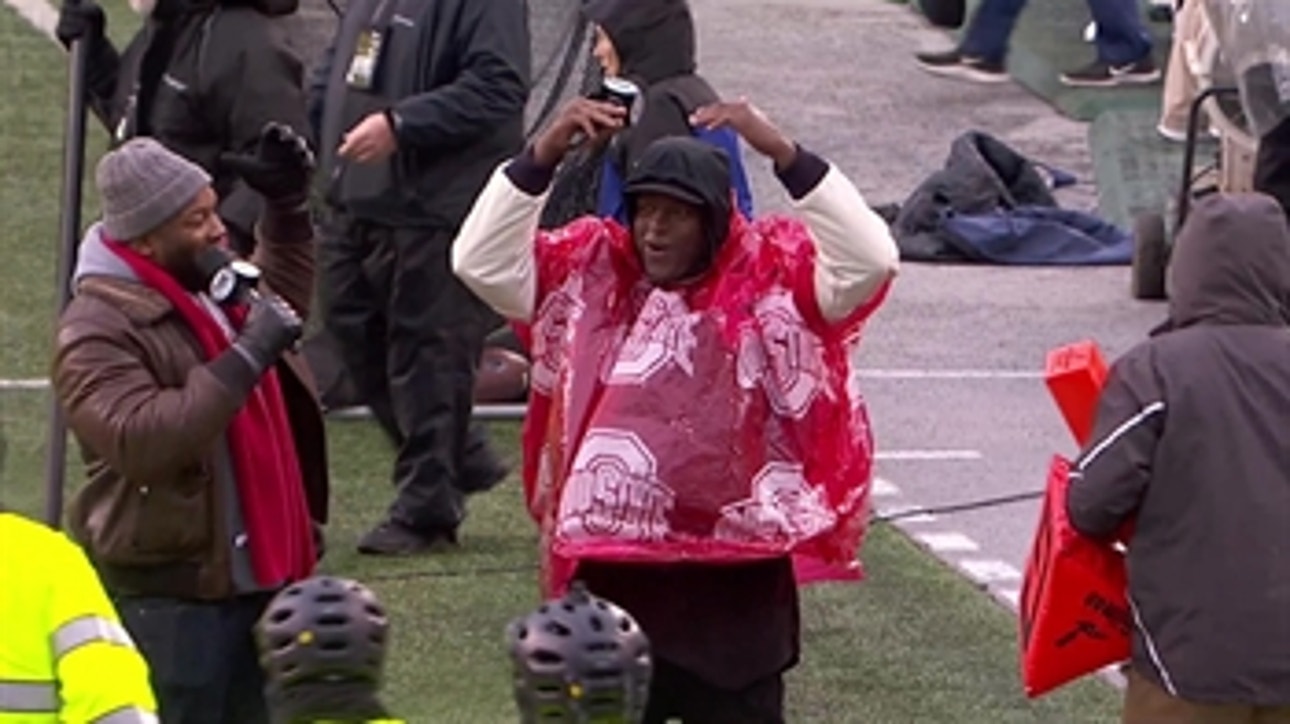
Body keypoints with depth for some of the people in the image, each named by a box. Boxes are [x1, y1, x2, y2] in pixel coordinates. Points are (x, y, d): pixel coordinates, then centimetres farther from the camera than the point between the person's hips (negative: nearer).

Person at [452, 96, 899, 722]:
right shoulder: (592, 274, 4)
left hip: (734, 581, -3)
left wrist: (784, 154, -25)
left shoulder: (771, 277, -4)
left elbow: (869, 260, -18)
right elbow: (481, 261, -2)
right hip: (611, 574, 3)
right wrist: (542, 155, -12)